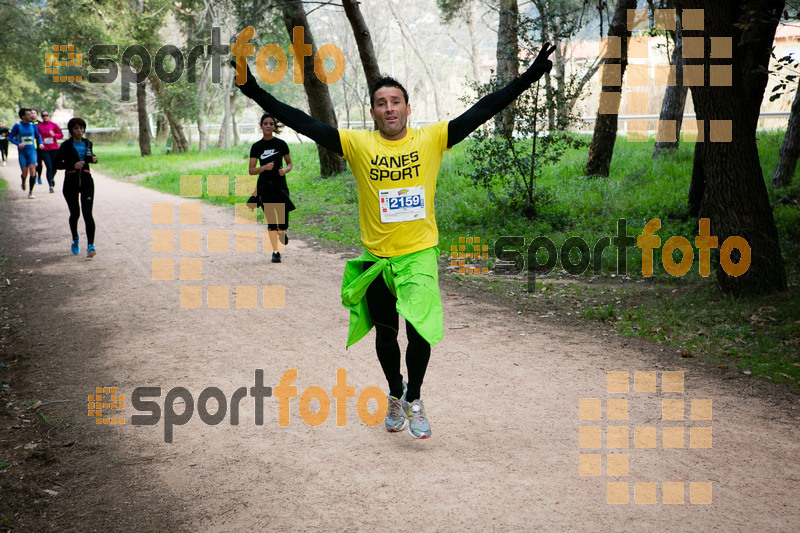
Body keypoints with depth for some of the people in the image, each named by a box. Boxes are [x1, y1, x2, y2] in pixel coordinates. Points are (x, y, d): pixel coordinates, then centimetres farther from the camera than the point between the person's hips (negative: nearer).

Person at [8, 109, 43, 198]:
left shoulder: (33, 126, 6)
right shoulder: (17, 126, -2)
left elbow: (38, 136, 18)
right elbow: (10, 137, 1)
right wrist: (18, 144, -16)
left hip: (32, 150, 1)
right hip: (22, 151, -1)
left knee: (32, 170, -14)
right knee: (25, 172, -1)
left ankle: (30, 192, -5)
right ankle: (23, 181, 38)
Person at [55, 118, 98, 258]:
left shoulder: (87, 143, 8)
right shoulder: (66, 145, -4)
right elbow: (57, 163, -5)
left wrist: (93, 159, 2)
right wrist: (73, 165, -19)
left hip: (86, 180, 2)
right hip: (71, 182, -1)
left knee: (87, 213, -10)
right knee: (75, 213, 6)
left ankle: (91, 245, -15)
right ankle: (75, 239, 34)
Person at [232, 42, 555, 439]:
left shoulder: (431, 139, -3)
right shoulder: (358, 145, -4)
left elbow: (482, 111, -7)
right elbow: (304, 124, -8)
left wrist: (528, 78, -13)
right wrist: (256, 92, -14)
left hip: (419, 253, -1)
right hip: (376, 257, 2)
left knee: (420, 328, -16)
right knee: (385, 334, 15)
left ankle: (413, 399, 10)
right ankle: (395, 395, 41)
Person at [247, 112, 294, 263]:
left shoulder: (281, 144, 0)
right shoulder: (257, 146, 0)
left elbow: (289, 163, 10)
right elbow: (251, 170, -1)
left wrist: (285, 170, -12)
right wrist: (264, 167, -19)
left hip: (280, 185, 0)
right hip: (264, 187, 0)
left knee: (283, 223, -5)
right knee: (271, 221, 0)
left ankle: (281, 232, 32)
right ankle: (275, 252, 12)